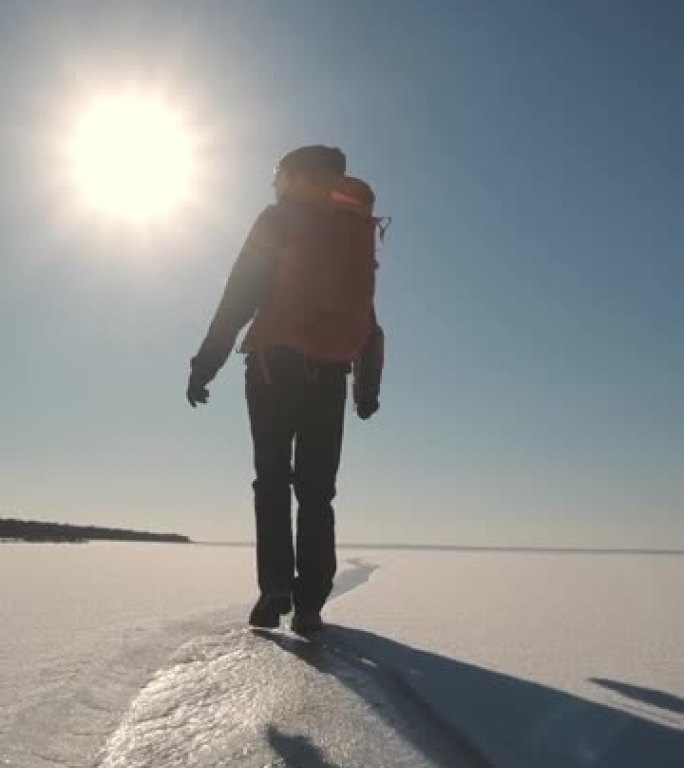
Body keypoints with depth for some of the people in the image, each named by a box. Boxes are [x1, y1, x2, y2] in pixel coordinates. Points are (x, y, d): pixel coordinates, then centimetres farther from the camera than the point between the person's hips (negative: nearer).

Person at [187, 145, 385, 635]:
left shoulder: (279, 219, 6)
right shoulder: (360, 231, 19)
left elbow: (239, 298, -3)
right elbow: (368, 319, 16)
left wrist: (206, 364, -3)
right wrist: (369, 385, 17)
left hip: (275, 368, -3)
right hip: (330, 375, 3)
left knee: (272, 481, 3)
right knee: (316, 491, 7)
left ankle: (276, 589, -6)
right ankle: (310, 602, 3)